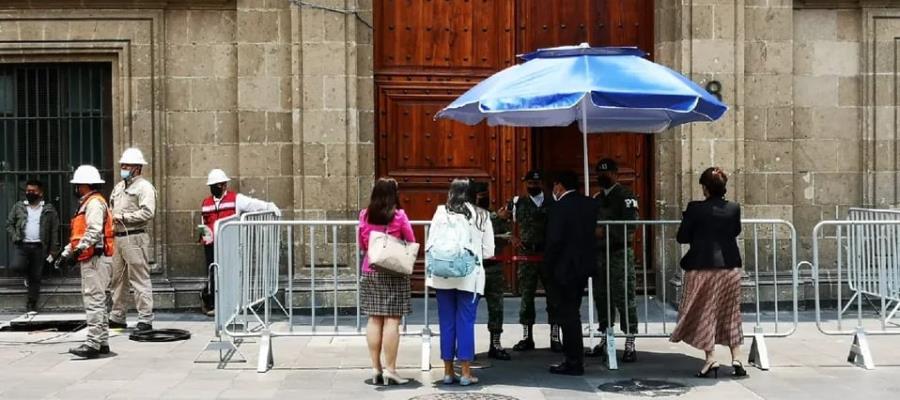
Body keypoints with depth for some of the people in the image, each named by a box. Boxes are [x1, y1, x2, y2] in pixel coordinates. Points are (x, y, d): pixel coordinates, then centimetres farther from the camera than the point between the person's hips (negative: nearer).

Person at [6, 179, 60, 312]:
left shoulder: (49, 209, 6)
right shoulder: (18, 207, 10)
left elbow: (54, 231, 4)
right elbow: (9, 224, 13)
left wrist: (53, 250, -2)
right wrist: (15, 237, -5)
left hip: (39, 247, -1)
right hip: (22, 245, 1)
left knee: (36, 277, 0)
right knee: (18, 265, -24)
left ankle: (32, 304, 11)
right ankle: (28, 276, 12)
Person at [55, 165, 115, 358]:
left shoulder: (95, 203, -11)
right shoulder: (87, 203, 23)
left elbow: (94, 232, -24)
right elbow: (78, 235, 26)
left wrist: (78, 251, -27)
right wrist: (66, 252, 19)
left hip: (95, 258, -11)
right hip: (90, 259, 11)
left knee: (94, 300, -13)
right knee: (96, 301, 13)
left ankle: (93, 343, -15)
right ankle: (102, 342, 18)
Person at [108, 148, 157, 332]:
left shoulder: (144, 187, -6)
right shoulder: (119, 187, 20)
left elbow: (148, 212, -18)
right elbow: (112, 208, 29)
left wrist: (123, 217, -16)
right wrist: (111, 218, 7)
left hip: (134, 237, -9)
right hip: (118, 238, 9)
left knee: (140, 280, -7)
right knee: (117, 279, 14)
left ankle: (145, 319, -4)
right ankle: (117, 318, 23)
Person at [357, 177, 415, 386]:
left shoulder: (365, 215, 2)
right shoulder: (399, 216, -9)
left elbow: (361, 245, 11)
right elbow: (412, 243, -2)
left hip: (370, 272, 4)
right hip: (394, 274, -4)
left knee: (374, 320, 9)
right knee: (392, 321, -2)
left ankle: (376, 368, 12)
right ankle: (390, 369, -1)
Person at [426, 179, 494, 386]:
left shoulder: (441, 212, -2)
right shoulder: (482, 216, 0)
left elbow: (430, 245, -3)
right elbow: (488, 251, 1)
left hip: (444, 275, 1)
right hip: (470, 276, -1)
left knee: (447, 322, 8)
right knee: (466, 322, 3)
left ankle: (448, 371, 14)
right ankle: (465, 372, 5)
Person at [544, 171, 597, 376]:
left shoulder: (559, 208, -15)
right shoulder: (590, 204, 6)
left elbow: (554, 240, -17)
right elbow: (592, 231, 11)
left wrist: (548, 265, -6)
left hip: (565, 267, -8)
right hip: (585, 265, 8)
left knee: (568, 314, -1)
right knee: (572, 311, 17)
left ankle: (574, 363, 3)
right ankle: (573, 358, 23)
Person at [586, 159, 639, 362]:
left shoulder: (625, 195, -4)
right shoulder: (597, 198, 18)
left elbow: (630, 224, -15)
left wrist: (605, 231, -19)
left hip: (620, 253, -7)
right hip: (600, 252, 7)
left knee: (624, 298, -7)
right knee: (601, 298, 9)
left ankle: (630, 345, -3)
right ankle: (604, 341, 18)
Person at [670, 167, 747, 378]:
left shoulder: (695, 209, -13)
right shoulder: (734, 208, -3)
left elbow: (682, 237, -7)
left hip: (703, 267, -3)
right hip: (730, 266, 3)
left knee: (705, 313, 7)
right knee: (731, 313, 14)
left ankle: (711, 360, 3)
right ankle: (736, 359, 12)